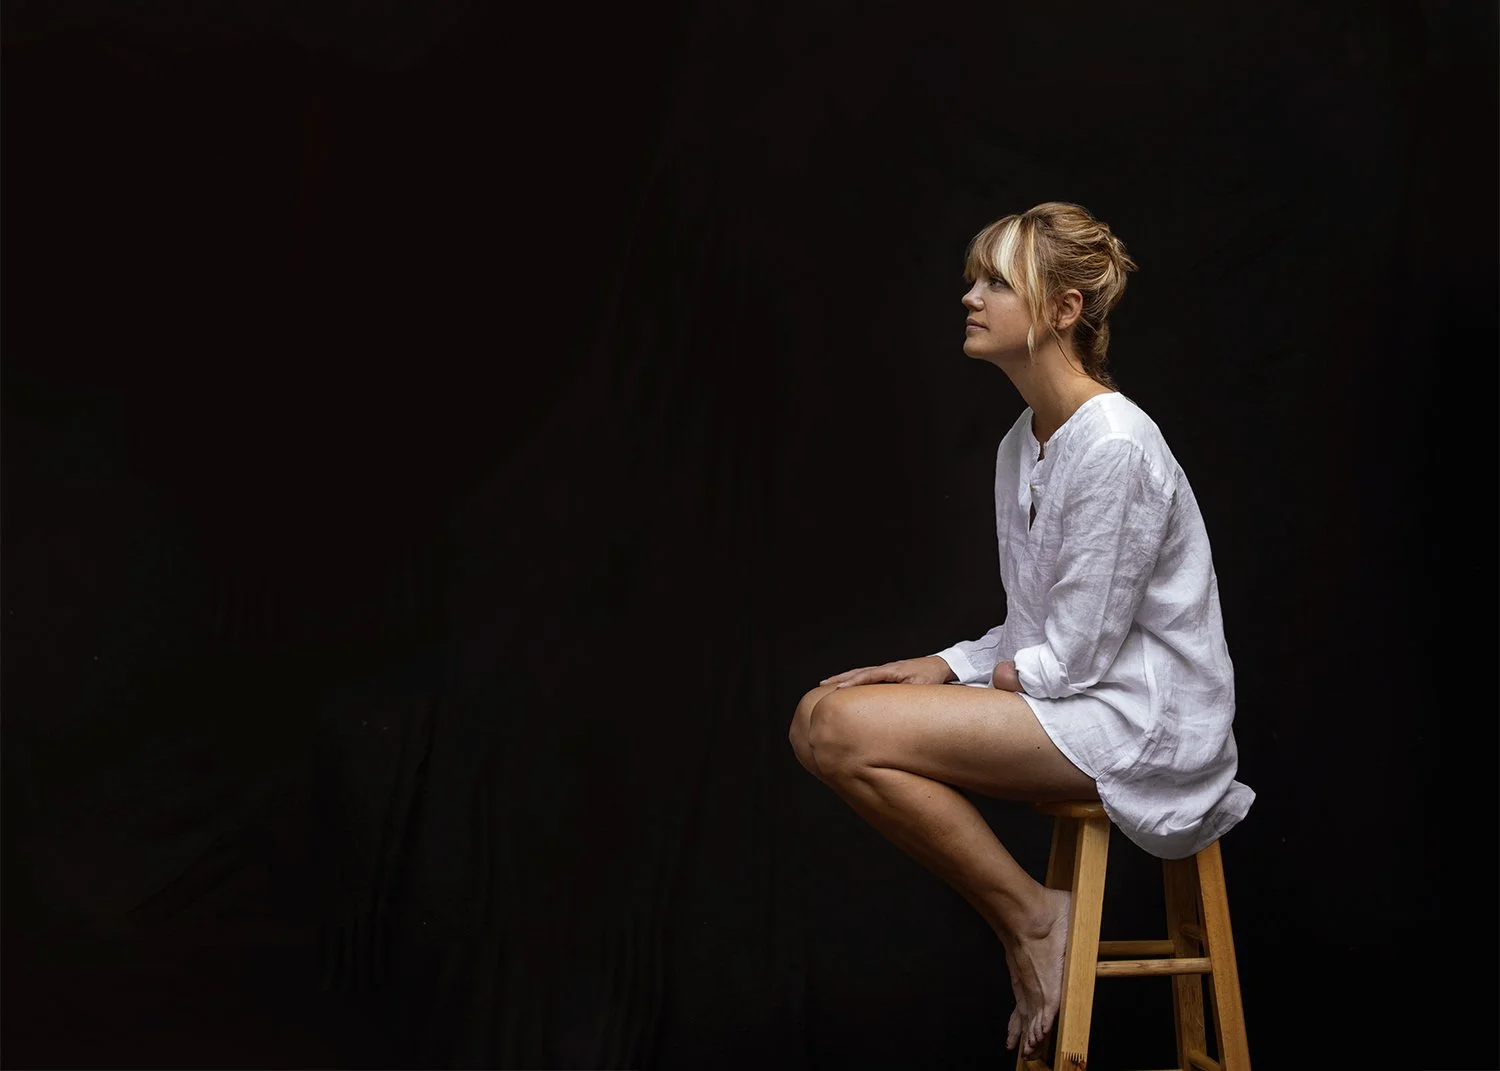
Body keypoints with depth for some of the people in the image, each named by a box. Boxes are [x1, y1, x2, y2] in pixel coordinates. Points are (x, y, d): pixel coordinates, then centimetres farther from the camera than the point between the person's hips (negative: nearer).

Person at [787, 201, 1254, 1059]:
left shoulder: (1114, 446, -20)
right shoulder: (1024, 441, 9)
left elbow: (1076, 656, -19)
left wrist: (979, 672, -3)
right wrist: (945, 668, -1)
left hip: (1142, 722, -10)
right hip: (1074, 692, 10)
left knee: (848, 729, -21)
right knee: (818, 715, -2)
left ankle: (1031, 914, -4)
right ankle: (1026, 915, 3)